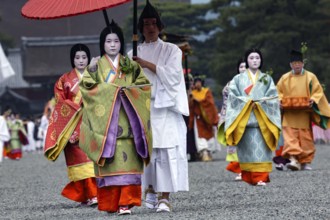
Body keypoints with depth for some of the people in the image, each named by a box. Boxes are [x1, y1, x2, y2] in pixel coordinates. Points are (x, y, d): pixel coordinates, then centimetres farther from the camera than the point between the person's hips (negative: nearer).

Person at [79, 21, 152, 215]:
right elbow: (88, 89, 0)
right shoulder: (98, 65, 9)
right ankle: (110, 202, 1)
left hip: (126, 119, 1)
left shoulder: (130, 65, 13)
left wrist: (128, 89, -6)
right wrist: (91, 71, -15)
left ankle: (126, 202, -11)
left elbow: (144, 85, 10)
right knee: (108, 161, -5)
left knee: (127, 161, -9)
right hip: (105, 120, -1)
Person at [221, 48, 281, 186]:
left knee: (261, 148, -9)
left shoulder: (267, 79, 15)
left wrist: (261, 102, -10)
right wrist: (247, 102, -10)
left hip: (262, 119, 1)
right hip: (244, 118, 0)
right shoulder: (238, 79, 11)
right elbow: (233, 97, 2)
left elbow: (273, 98, 6)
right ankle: (248, 178, 0)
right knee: (248, 147, -6)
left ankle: (261, 177, -14)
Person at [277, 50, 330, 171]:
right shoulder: (285, 78, 9)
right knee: (290, 137, -14)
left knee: (306, 138, 1)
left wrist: (313, 100, -14)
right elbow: (278, 92, 13)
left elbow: (318, 92, 5)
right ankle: (293, 159, -24)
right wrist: (280, 100, -8)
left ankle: (306, 162, 10)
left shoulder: (310, 77, 5)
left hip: (304, 114, 0)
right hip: (289, 114, 0)